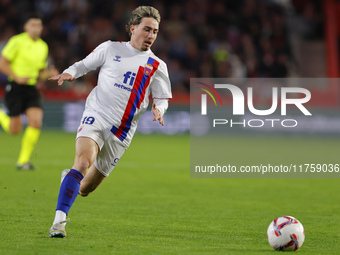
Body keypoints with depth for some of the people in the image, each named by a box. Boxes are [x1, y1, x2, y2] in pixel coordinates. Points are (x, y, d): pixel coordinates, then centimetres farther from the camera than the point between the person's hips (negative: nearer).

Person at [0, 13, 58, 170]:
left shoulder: (43, 46, 11)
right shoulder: (17, 41, -8)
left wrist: (50, 74, -2)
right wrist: (17, 78, -18)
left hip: (31, 89, 5)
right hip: (15, 87, -5)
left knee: (36, 123, -16)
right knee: (15, 130, -3)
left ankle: (23, 160, -4)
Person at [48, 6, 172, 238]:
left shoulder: (157, 67, 8)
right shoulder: (111, 49, 6)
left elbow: (161, 98, 14)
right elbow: (85, 64, 15)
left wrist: (158, 109, -9)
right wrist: (69, 73, -6)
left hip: (122, 132, 2)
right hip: (96, 116, -2)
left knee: (85, 189, 8)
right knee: (84, 160, -30)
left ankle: (68, 178, 45)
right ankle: (59, 220, -30)